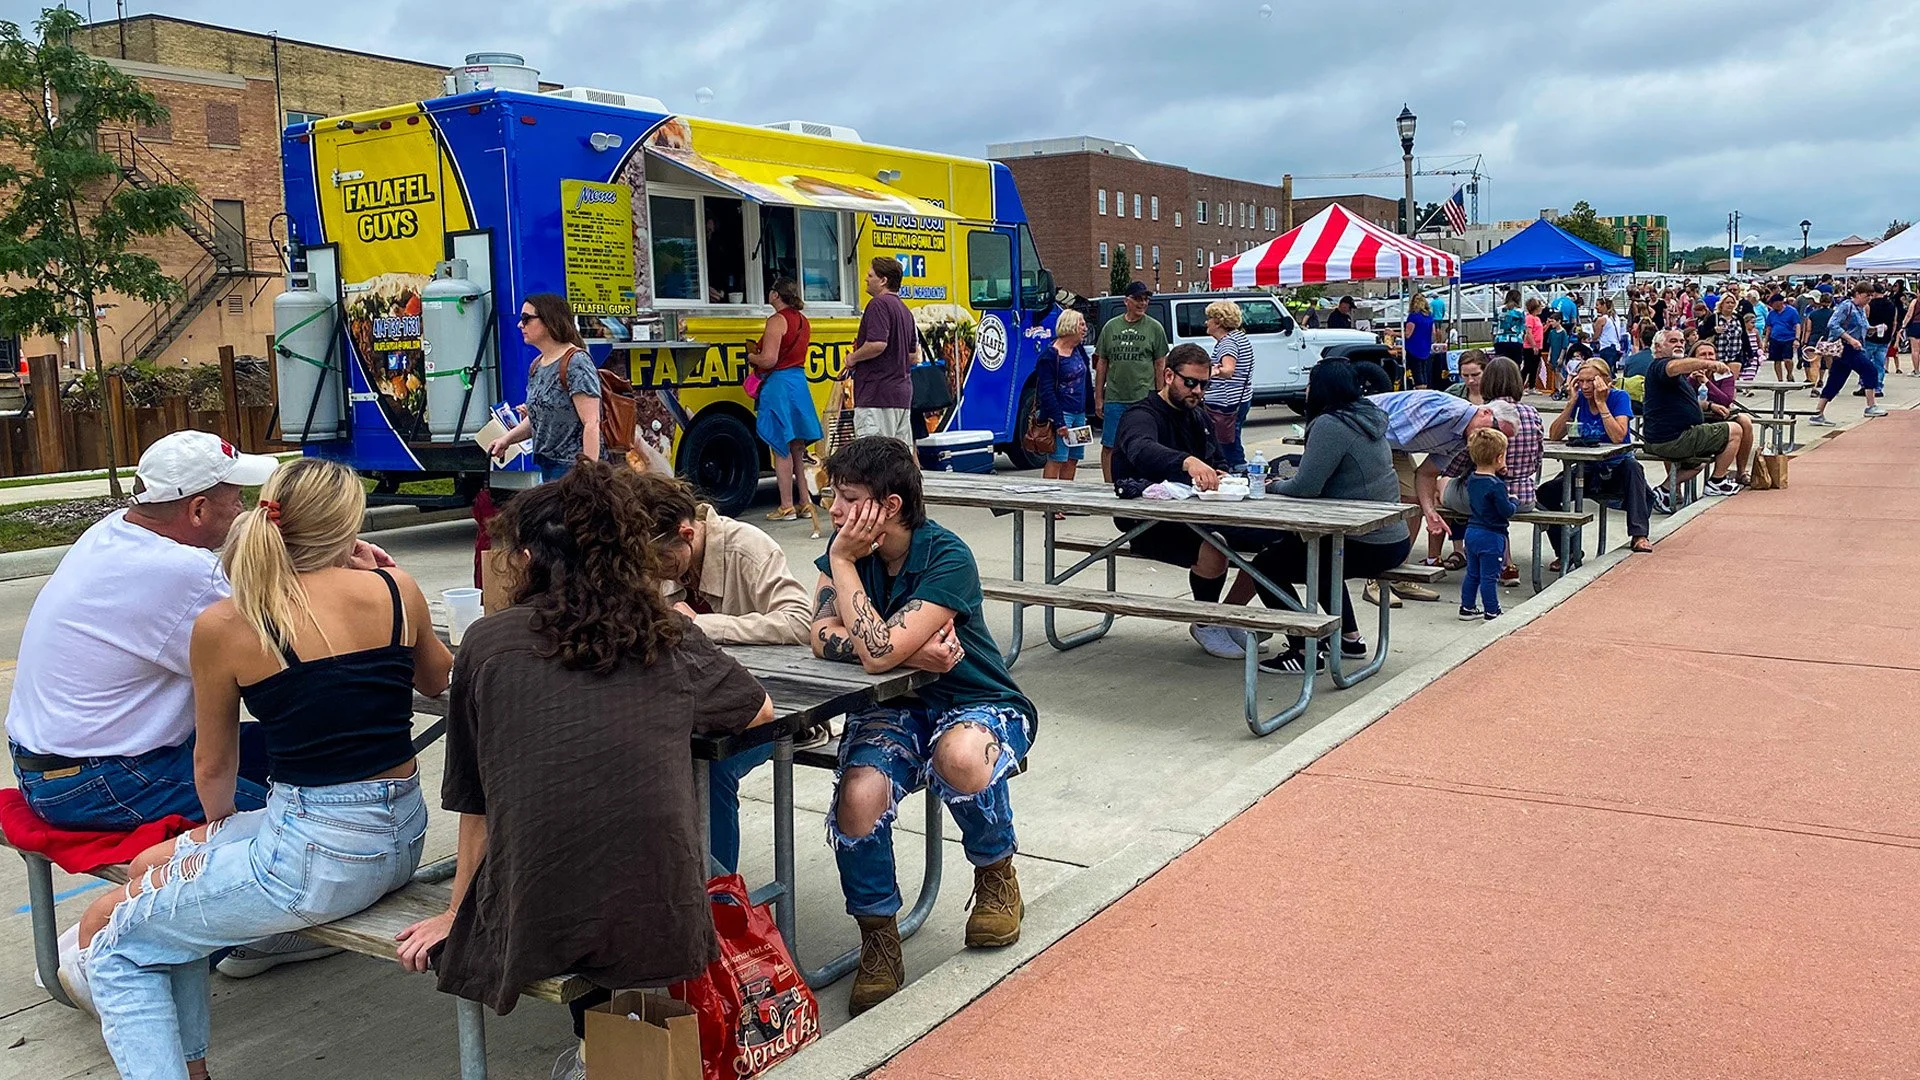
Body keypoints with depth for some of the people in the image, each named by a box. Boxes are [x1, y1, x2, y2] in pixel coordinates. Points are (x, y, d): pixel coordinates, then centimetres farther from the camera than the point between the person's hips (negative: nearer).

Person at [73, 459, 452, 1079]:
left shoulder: (222, 626, -10)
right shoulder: (397, 590, -2)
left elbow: (213, 765, 5)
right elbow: (438, 681, 19)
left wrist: (221, 827, 26)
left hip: (317, 856, -6)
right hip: (402, 836, 6)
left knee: (110, 937, 15)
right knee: (152, 869, 26)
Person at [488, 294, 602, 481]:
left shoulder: (575, 363, -13)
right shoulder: (537, 366, 14)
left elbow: (591, 423, -18)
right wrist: (508, 439, 10)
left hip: (572, 467, -9)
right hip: (547, 465, 9)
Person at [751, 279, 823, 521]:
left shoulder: (777, 321, -13)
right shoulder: (803, 321, 13)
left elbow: (768, 360, -19)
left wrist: (751, 357, 0)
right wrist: (759, 353, 20)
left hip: (778, 385, -8)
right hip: (800, 382, 8)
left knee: (781, 449, -4)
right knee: (797, 448, 14)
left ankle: (787, 507, -1)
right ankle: (805, 501, 17)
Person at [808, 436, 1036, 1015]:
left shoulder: (948, 559, -22)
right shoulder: (848, 549, -3)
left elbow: (877, 652, -30)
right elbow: (823, 639, -13)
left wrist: (842, 561, -24)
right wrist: (914, 652, -22)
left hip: (976, 704, -3)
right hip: (892, 708, 4)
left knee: (959, 756, -39)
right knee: (858, 799, -29)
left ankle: (996, 877, -5)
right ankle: (878, 939, -3)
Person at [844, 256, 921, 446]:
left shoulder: (879, 304, -10)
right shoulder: (904, 310, 19)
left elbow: (877, 344, -23)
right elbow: (914, 356, 21)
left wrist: (853, 358, -7)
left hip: (877, 395, -10)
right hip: (902, 392, 10)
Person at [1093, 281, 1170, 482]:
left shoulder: (1154, 327, 4)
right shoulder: (1111, 326, 10)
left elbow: (1160, 365, 4)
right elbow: (1101, 364, 12)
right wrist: (1098, 397, 8)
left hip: (1144, 398, -2)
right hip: (1114, 398, 2)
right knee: (1109, 446, 3)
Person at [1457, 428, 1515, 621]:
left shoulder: (1472, 479, 1)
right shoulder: (1496, 486, -22)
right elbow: (1507, 512, -19)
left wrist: (1496, 474, 11)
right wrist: (1513, 501, 1)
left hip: (1472, 532, 8)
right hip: (1491, 536, -8)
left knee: (1472, 573, 17)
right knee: (1489, 577, 0)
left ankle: (1467, 607, 24)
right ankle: (1491, 612, 8)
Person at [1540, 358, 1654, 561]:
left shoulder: (1619, 397, -11)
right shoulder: (1580, 399, -1)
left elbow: (1618, 437, -27)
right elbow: (1554, 436, -9)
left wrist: (1601, 402, -24)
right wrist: (1572, 400, -14)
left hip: (1617, 470, -3)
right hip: (1587, 470, 3)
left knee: (1632, 466, -38)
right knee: (1546, 492, -19)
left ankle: (1639, 534, -33)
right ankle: (1564, 551, -5)